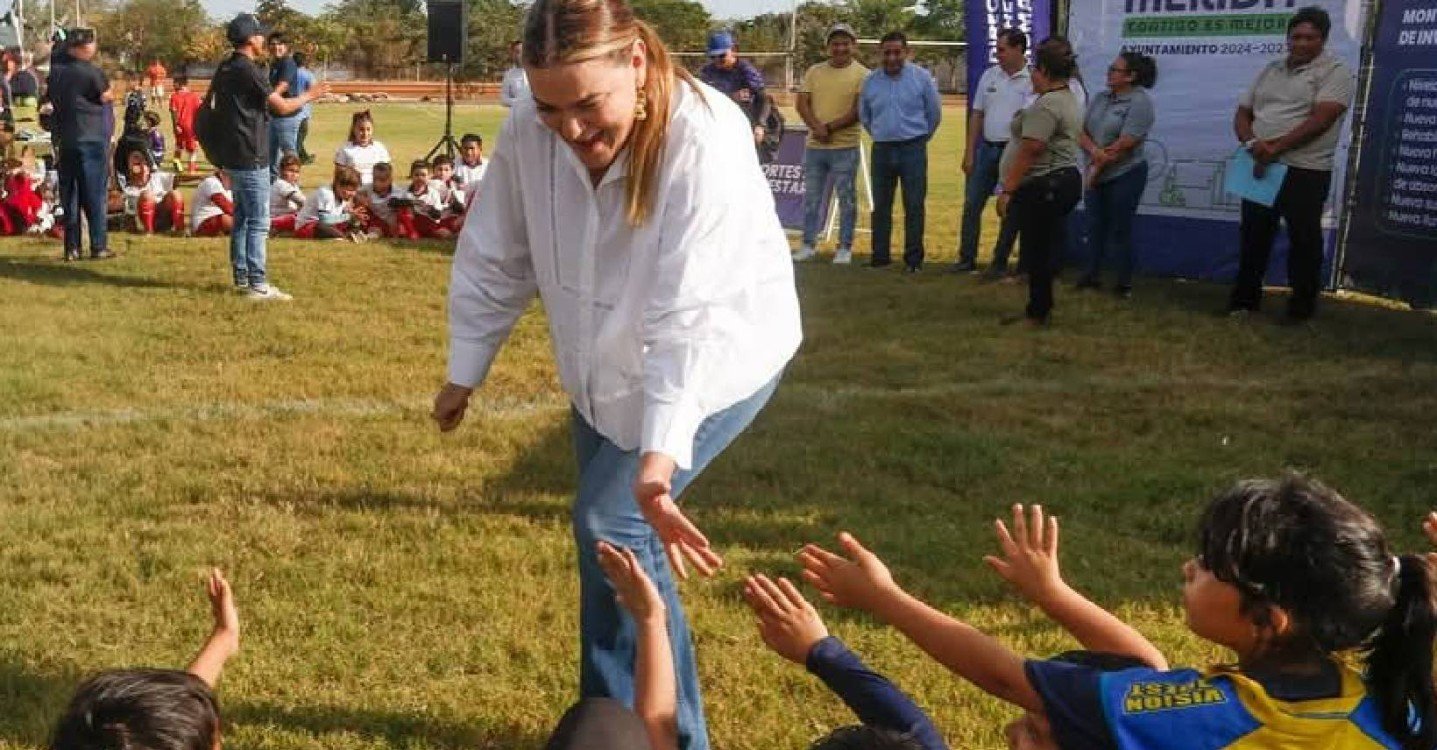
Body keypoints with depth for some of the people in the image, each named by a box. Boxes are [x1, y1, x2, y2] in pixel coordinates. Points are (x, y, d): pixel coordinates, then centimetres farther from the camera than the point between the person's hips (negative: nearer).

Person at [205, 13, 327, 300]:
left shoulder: (224, 69, 12)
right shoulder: (248, 70, -17)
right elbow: (282, 106, -15)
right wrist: (309, 95, 0)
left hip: (232, 157, 10)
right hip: (250, 158, -10)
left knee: (242, 218, 15)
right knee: (258, 222, -6)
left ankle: (242, 278, 20)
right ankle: (257, 284, -7)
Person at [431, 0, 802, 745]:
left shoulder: (706, 139, -33)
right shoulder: (529, 132, -19)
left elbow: (691, 314, -40)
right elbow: (494, 259, -3)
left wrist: (661, 450, -48)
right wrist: (464, 371, 5)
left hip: (720, 356, -6)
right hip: (608, 364, 6)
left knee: (611, 519, -16)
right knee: (616, 534, 11)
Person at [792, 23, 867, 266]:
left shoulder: (862, 74, -3)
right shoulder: (814, 72, 9)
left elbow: (858, 111, -10)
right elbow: (802, 103, 3)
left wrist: (829, 127, -16)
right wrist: (817, 127, -14)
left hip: (845, 148, -4)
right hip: (814, 146, 4)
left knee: (846, 198, 1)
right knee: (811, 197, 9)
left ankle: (845, 248, 8)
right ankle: (808, 244, 18)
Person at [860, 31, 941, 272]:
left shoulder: (921, 78, -3)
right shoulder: (871, 81, 4)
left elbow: (934, 113, 7)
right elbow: (864, 115, 19)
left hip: (913, 149, -3)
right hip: (882, 150, 3)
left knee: (914, 206, -3)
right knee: (881, 206, 8)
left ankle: (913, 258, 2)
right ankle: (880, 256, 15)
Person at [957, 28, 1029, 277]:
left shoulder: (1032, 81, -9)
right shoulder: (989, 76, 8)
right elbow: (977, 115, 11)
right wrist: (969, 152, 8)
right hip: (987, 148, 5)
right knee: (972, 204, 6)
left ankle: (1000, 263, 13)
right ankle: (967, 259, 14)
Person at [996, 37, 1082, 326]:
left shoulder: (1047, 105, -18)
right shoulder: (1068, 99, 16)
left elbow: (1029, 151, -22)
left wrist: (1008, 190, -21)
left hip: (1044, 187, -10)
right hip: (1063, 181, 10)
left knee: (1036, 251, -2)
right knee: (1041, 249, 14)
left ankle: (1038, 314, 4)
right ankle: (1039, 310, 20)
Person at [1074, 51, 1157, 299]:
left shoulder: (1140, 102, -13)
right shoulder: (1101, 98, 9)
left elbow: (1124, 145, -18)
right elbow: (1082, 133, 3)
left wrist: (1098, 167, -11)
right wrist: (1094, 151, -18)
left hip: (1125, 175, -6)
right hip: (1096, 175, 7)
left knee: (1120, 230, 0)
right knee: (1095, 226, 12)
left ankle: (1125, 285, 10)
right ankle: (1093, 276, 23)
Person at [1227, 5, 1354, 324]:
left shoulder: (1335, 72, -5)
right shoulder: (1270, 70, 14)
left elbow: (1320, 120, -16)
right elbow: (1243, 114, 13)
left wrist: (1276, 147, -21)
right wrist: (1252, 143, -8)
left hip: (1305, 171, -5)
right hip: (1259, 168, 6)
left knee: (1303, 240, 2)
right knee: (1254, 235, 11)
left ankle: (1302, 306, 11)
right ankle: (1245, 298, 20)